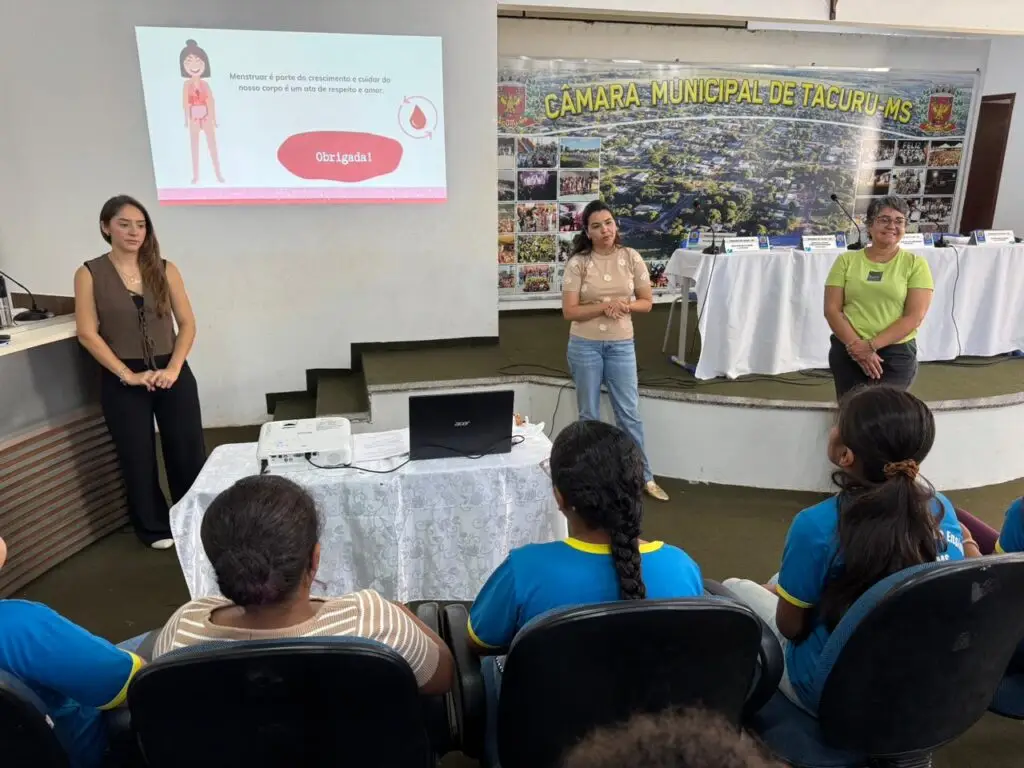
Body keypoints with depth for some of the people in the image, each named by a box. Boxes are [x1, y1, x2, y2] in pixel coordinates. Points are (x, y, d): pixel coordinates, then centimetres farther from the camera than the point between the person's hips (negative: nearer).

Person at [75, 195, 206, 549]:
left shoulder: (165, 270, 3)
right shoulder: (89, 274, -2)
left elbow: (187, 323, 2)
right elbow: (88, 334, -7)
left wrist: (174, 368, -11)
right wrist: (128, 375, -14)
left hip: (172, 374, 1)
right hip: (122, 381, -1)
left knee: (188, 450, 5)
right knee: (138, 458, 10)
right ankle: (156, 529, 26)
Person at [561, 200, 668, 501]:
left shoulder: (631, 258, -2)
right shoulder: (578, 263, -7)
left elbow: (646, 302, 3)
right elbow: (569, 311, -9)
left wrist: (626, 306, -17)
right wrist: (604, 307, -21)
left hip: (621, 345, 1)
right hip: (585, 346, -1)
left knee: (629, 413, 8)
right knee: (589, 415, 11)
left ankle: (645, 478, 21)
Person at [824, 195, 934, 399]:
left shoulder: (915, 264, 0)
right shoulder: (847, 260, 4)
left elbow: (914, 316, -7)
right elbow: (832, 309, -2)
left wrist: (871, 345, -16)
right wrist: (857, 345, -13)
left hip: (896, 353, -1)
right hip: (847, 351, 2)